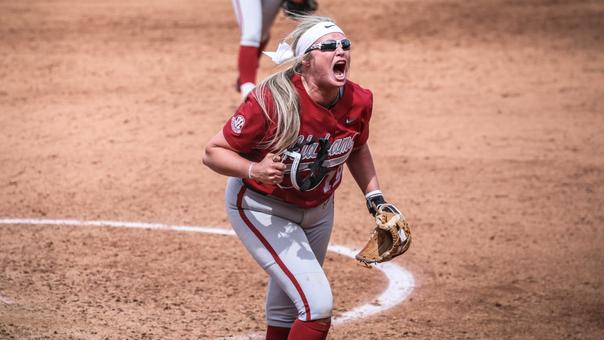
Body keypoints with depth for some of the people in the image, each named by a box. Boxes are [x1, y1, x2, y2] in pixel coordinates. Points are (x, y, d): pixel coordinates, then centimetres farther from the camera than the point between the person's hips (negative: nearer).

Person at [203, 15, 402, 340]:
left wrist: (374, 197, 1)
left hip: (317, 208, 6)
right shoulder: (271, 102, -31)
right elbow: (213, 151, -23)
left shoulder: (358, 102, -14)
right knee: (318, 304, -18)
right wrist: (255, 171, -39)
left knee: (285, 308, 21)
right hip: (261, 209, -6)